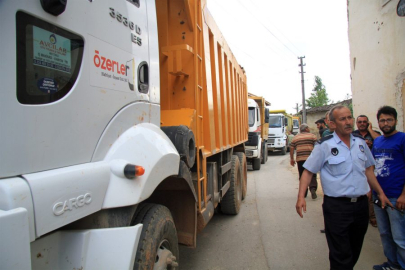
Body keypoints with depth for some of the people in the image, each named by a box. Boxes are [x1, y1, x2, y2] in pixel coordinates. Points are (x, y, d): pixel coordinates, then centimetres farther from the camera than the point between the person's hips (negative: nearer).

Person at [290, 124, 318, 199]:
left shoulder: (295, 137, 14)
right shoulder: (312, 136, 6)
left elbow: (291, 149, 12)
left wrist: (292, 159, 18)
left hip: (300, 159, 2)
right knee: (312, 175, 3)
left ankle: (304, 192, 13)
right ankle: (313, 188, -18)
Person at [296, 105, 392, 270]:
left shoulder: (360, 142, 7)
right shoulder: (324, 145, -9)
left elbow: (368, 170, 18)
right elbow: (308, 171, -10)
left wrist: (380, 192, 16)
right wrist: (301, 197, -20)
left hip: (361, 204, 6)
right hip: (337, 205, -5)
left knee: (355, 251, 21)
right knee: (341, 256, 5)